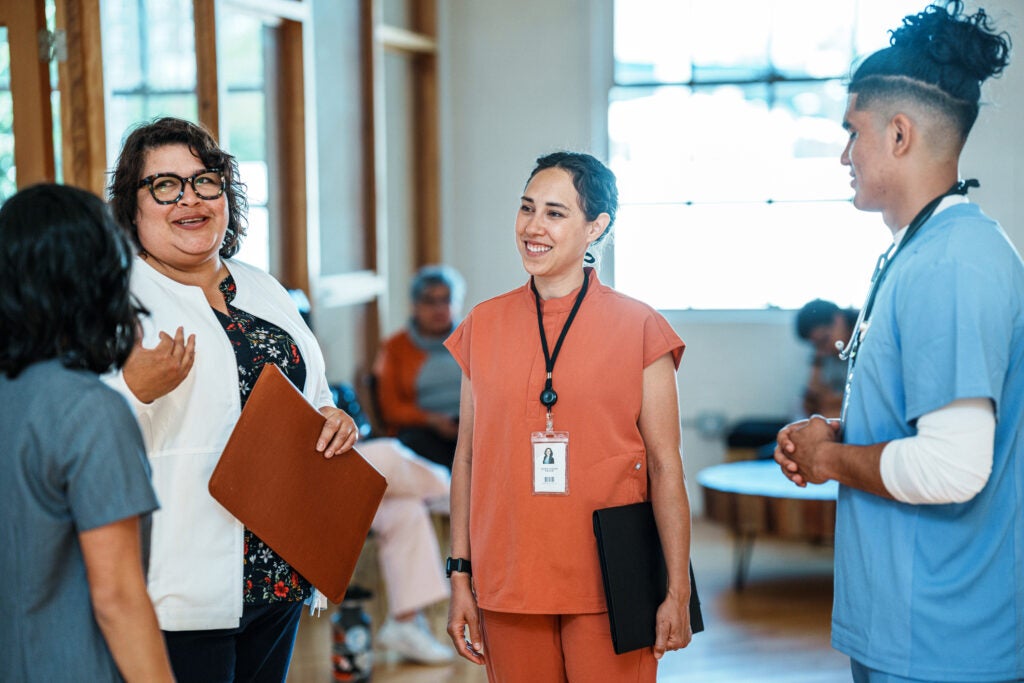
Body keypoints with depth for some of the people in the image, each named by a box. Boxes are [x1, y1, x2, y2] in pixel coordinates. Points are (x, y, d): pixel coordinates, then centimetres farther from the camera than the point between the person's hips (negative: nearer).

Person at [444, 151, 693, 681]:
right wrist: (460, 577, 6)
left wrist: (678, 593, -5)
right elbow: (467, 458, 9)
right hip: (507, 589, 2)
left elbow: (665, 466, -2)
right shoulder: (482, 326, 6)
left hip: (609, 592, -2)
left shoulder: (639, 328, -2)